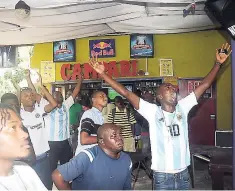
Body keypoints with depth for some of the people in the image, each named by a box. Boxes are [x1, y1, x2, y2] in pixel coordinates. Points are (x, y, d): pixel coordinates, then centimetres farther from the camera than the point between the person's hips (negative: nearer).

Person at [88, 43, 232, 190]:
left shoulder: (182, 108, 2)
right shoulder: (153, 111, -8)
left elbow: (205, 85, 2)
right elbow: (126, 93, -13)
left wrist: (218, 63, -3)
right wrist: (103, 73, -16)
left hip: (183, 173, 4)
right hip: (162, 176, -3)